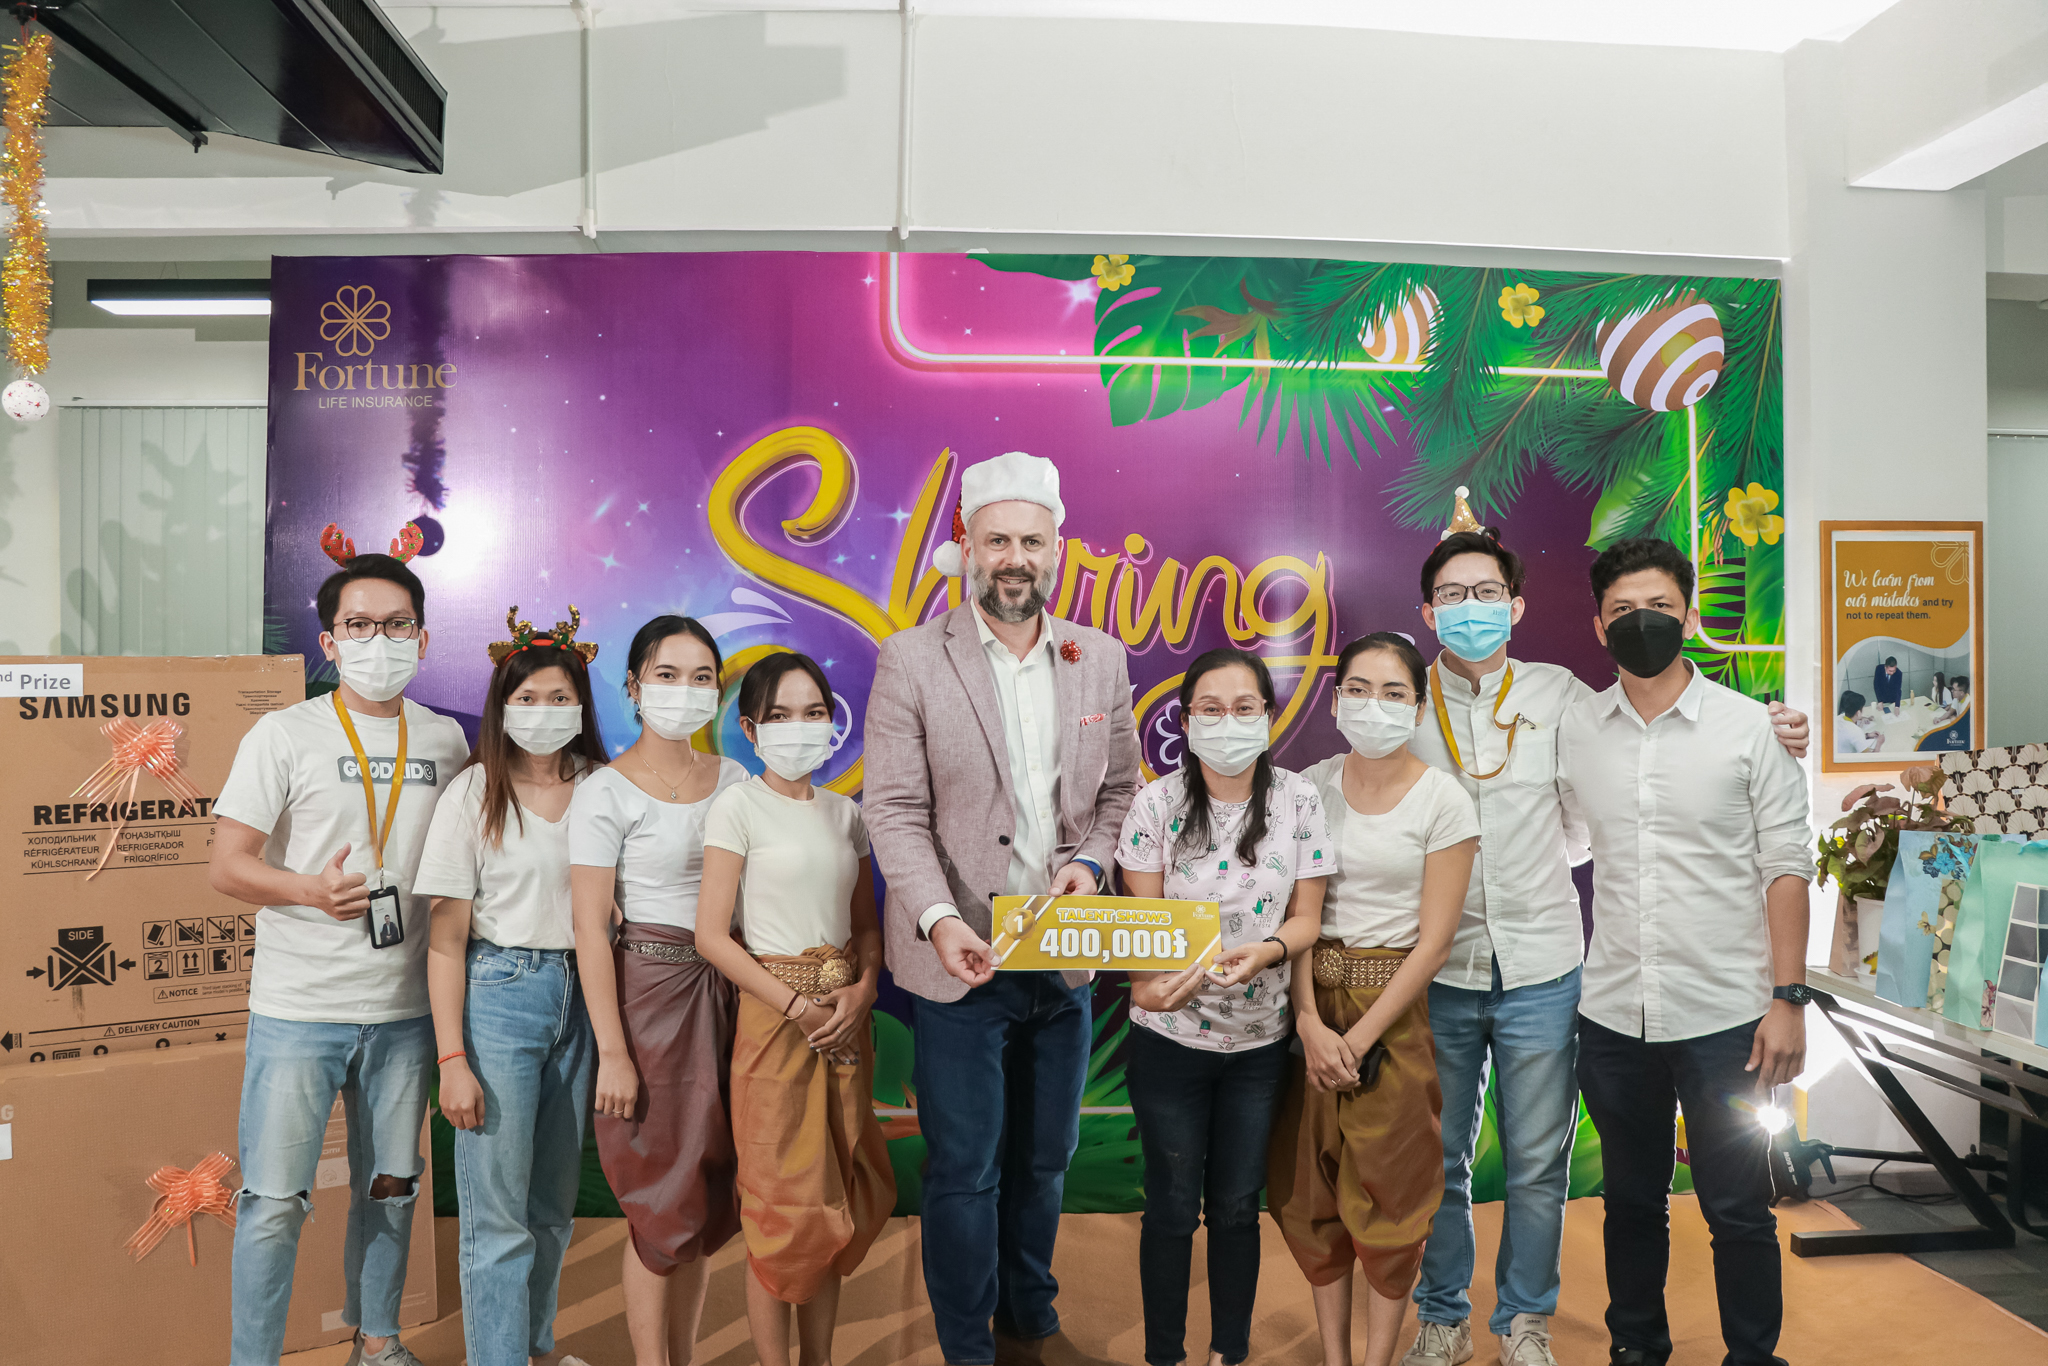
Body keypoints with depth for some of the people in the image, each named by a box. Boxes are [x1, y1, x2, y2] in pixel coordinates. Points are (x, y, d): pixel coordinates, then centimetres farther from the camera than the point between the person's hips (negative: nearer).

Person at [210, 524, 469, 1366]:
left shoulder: (446, 742, 7)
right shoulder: (284, 736, -4)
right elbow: (227, 866, -6)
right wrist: (311, 889, -25)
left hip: (405, 1010, 4)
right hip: (298, 1009, -3)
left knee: (390, 1187, 16)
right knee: (273, 1201, 1)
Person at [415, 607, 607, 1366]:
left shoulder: (600, 789, 4)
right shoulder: (475, 793, -5)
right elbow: (446, 936, -6)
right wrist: (452, 1058, -11)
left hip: (581, 997, 4)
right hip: (499, 994, -4)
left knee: (554, 1205, 16)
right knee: (497, 1215, 1)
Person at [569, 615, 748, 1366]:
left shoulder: (734, 781, 7)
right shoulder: (605, 792, -8)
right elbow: (590, 928, -10)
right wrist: (612, 1051, -13)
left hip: (727, 994, 5)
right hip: (647, 988, -5)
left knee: (707, 1197, 13)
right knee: (662, 1202, 3)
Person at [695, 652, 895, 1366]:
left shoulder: (845, 813, 10)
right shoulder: (738, 806, -6)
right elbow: (712, 935, -10)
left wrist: (861, 991, -6)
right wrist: (795, 1006, -15)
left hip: (847, 1019, 5)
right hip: (774, 1015, -5)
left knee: (837, 1201, 12)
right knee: (783, 1203, 1)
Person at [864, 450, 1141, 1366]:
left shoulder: (1101, 659, 4)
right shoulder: (911, 660, -8)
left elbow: (1119, 786, 11)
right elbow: (894, 811, -11)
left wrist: (1090, 858, -7)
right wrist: (938, 919, -23)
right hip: (960, 956, -4)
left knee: (1044, 1159, 19)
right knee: (965, 1170, 8)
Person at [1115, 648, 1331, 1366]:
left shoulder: (1298, 800, -5)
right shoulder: (1158, 803, -9)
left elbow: (1306, 917, -1)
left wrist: (1264, 951, -22)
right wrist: (1148, 982, -26)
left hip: (1259, 1042, 1)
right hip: (1169, 1038, -1)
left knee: (1237, 1206, 15)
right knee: (1172, 1207, 11)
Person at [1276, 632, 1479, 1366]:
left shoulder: (1443, 801, -8)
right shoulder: (1312, 787, 1)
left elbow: (1434, 942, -10)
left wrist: (1359, 1038, -13)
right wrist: (1311, 1025, -13)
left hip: (1394, 1007, -3)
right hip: (1308, 1002, 3)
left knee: (1387, 1195, 6)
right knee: (1312, 1190, 11)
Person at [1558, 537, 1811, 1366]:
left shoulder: (1749, 726, -3)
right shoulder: (1574, 730, 3)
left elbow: (1786, 868, -3)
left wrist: (1788, 999, -8)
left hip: (1725, 1015, -2)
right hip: (1612, 1016, 3)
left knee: (1738, 1211, 8)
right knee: (1632, 1202, 16)